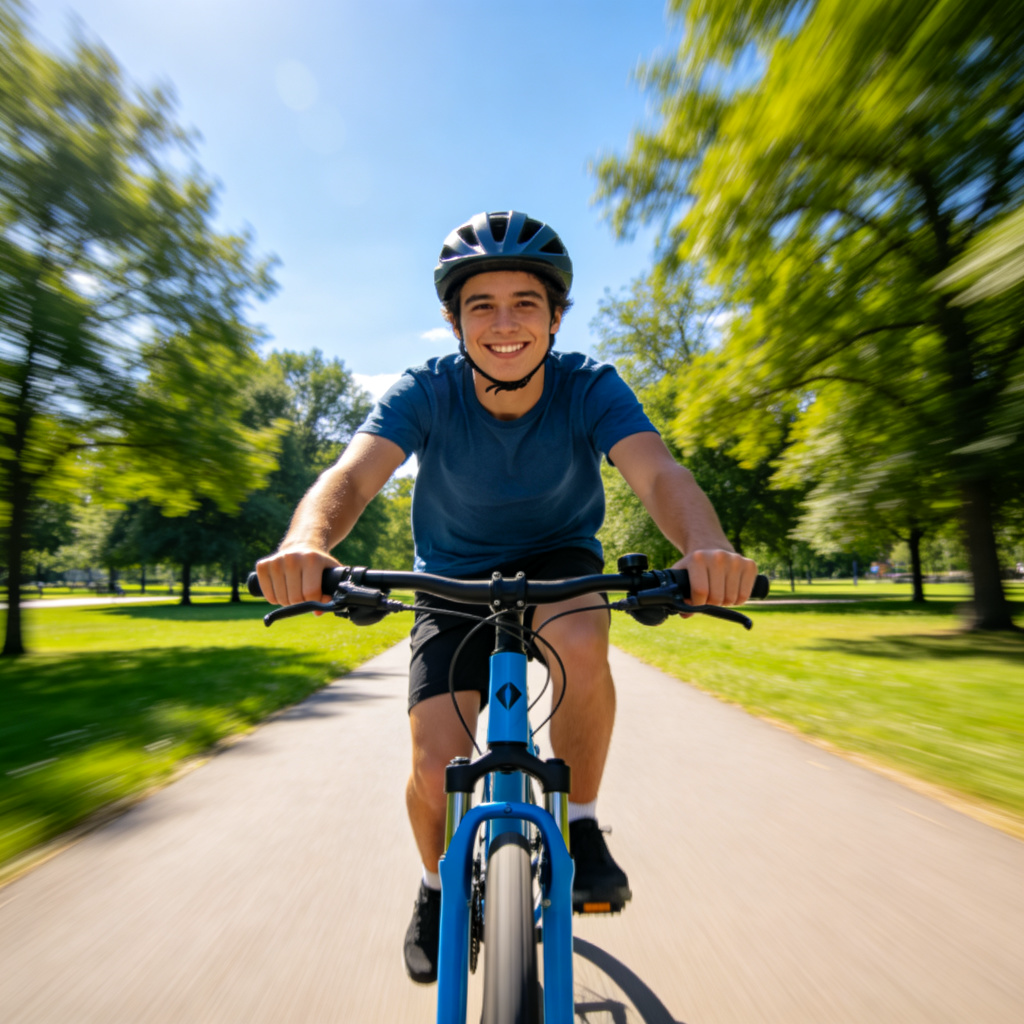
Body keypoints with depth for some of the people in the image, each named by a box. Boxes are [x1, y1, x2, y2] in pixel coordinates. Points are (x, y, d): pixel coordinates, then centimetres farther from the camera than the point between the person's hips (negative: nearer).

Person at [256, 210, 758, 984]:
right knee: (437, 773, -10)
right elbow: (351, 475, -33)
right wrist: (308, 542, -55)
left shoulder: (590, 388, -18)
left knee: (581, 645, -35)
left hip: (560, 561, 1)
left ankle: (579, 823, -4)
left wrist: (706, 546, -54)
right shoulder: (425, 393, -19)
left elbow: (658, 473, -33)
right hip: (454, 581, 0)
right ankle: (439, 884, 28)